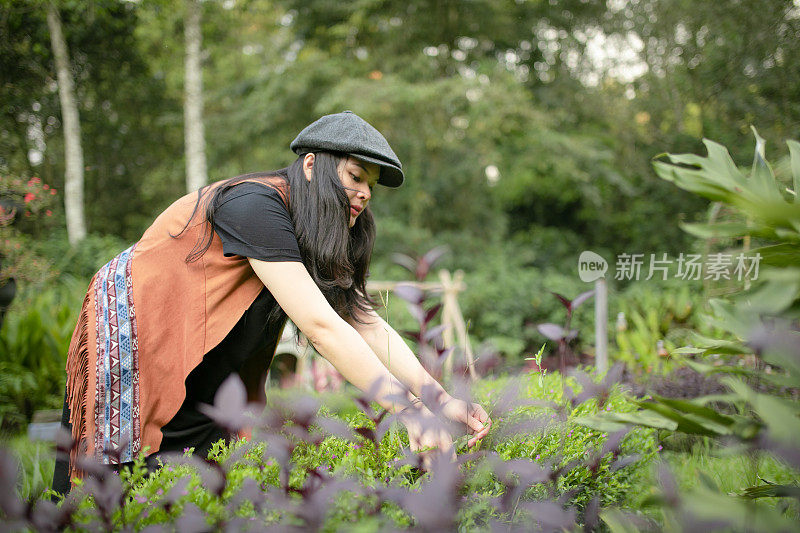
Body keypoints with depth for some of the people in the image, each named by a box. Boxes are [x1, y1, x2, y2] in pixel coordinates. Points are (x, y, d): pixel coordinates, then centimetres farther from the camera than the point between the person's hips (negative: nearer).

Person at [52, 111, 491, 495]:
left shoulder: (308, 237, 3)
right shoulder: (255, 205, -25)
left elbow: (368, 324, -4)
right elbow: (320, 325, -32)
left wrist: (442, 400, -16)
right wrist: (408, 407, -33)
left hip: (198, 385, 8)